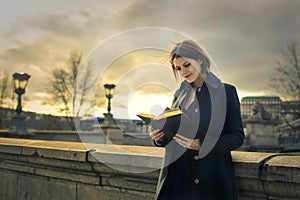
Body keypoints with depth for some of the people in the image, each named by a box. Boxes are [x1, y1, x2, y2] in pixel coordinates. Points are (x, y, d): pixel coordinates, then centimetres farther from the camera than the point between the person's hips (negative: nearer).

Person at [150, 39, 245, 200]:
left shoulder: (226, 92, -1)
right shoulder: (180, 95, 10)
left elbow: (237, 137, -4)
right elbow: (173, 136, 13)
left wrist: (202, 144, -18)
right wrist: (159, 137, -10)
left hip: (214, 176, -3)